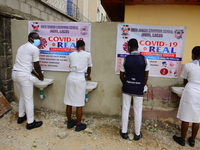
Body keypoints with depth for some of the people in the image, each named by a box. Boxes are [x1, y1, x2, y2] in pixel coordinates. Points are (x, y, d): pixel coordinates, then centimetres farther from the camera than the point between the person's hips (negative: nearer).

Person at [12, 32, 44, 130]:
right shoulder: (35, 49, -8)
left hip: (15, 73, 9)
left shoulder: (22, 47, 20)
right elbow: (36, 66, -6)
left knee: (22, 96, 24)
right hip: (24, 76, -9)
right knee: (28, 99, 1)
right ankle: (30, 123, 11)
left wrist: (36, 75, 24)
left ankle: (21, 117, 37)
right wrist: (40, 76, 11)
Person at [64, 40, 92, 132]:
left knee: (69, 102, 12)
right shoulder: (87, 54, 3)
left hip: (70, 78, 4)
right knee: (79, 104, 5)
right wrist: (88, 76, 33)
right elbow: (89, 67, 14)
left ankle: (69, 122, 28)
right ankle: (78, 125, 17)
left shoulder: (71, 55, 10)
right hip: (80, 80, -4)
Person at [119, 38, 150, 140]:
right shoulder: (145, 60, -7)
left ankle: (124, 132, 24)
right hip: (138, 88, 0)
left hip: (127, 87, 0)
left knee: (125, 110, 12)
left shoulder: (125, 60, -8)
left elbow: (121, 76, 0)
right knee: (138, 111, 11)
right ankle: (137, 134, 24)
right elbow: (146, 76, -2)